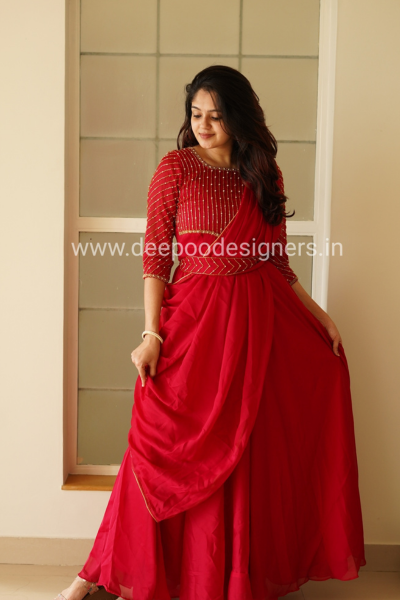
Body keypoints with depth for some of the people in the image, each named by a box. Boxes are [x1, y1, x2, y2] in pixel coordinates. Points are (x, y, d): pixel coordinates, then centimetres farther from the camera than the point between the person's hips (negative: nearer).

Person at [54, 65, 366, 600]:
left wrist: (318, 314, 8)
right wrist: (152, 334, -12)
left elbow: (277, 260, 12)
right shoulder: (176, 168, -3)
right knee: (174, 452, 0)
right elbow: (155, 256, -5)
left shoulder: (265, 174, 7)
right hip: (194, 317, -3)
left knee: (254, 452, 10)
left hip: (261, 320, 4)